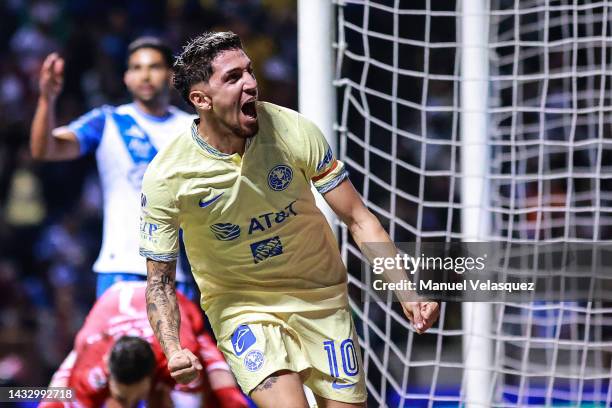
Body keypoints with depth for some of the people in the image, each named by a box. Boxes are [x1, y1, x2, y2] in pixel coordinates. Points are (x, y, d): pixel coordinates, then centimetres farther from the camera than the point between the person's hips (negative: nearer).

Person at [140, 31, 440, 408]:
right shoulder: (166, 178, -20)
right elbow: (160, 279, -11)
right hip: (239, 303, -3)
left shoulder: (293, 131, -16)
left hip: (321, 294, 3)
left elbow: (358, 219, -9)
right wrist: (173, 351, -29)